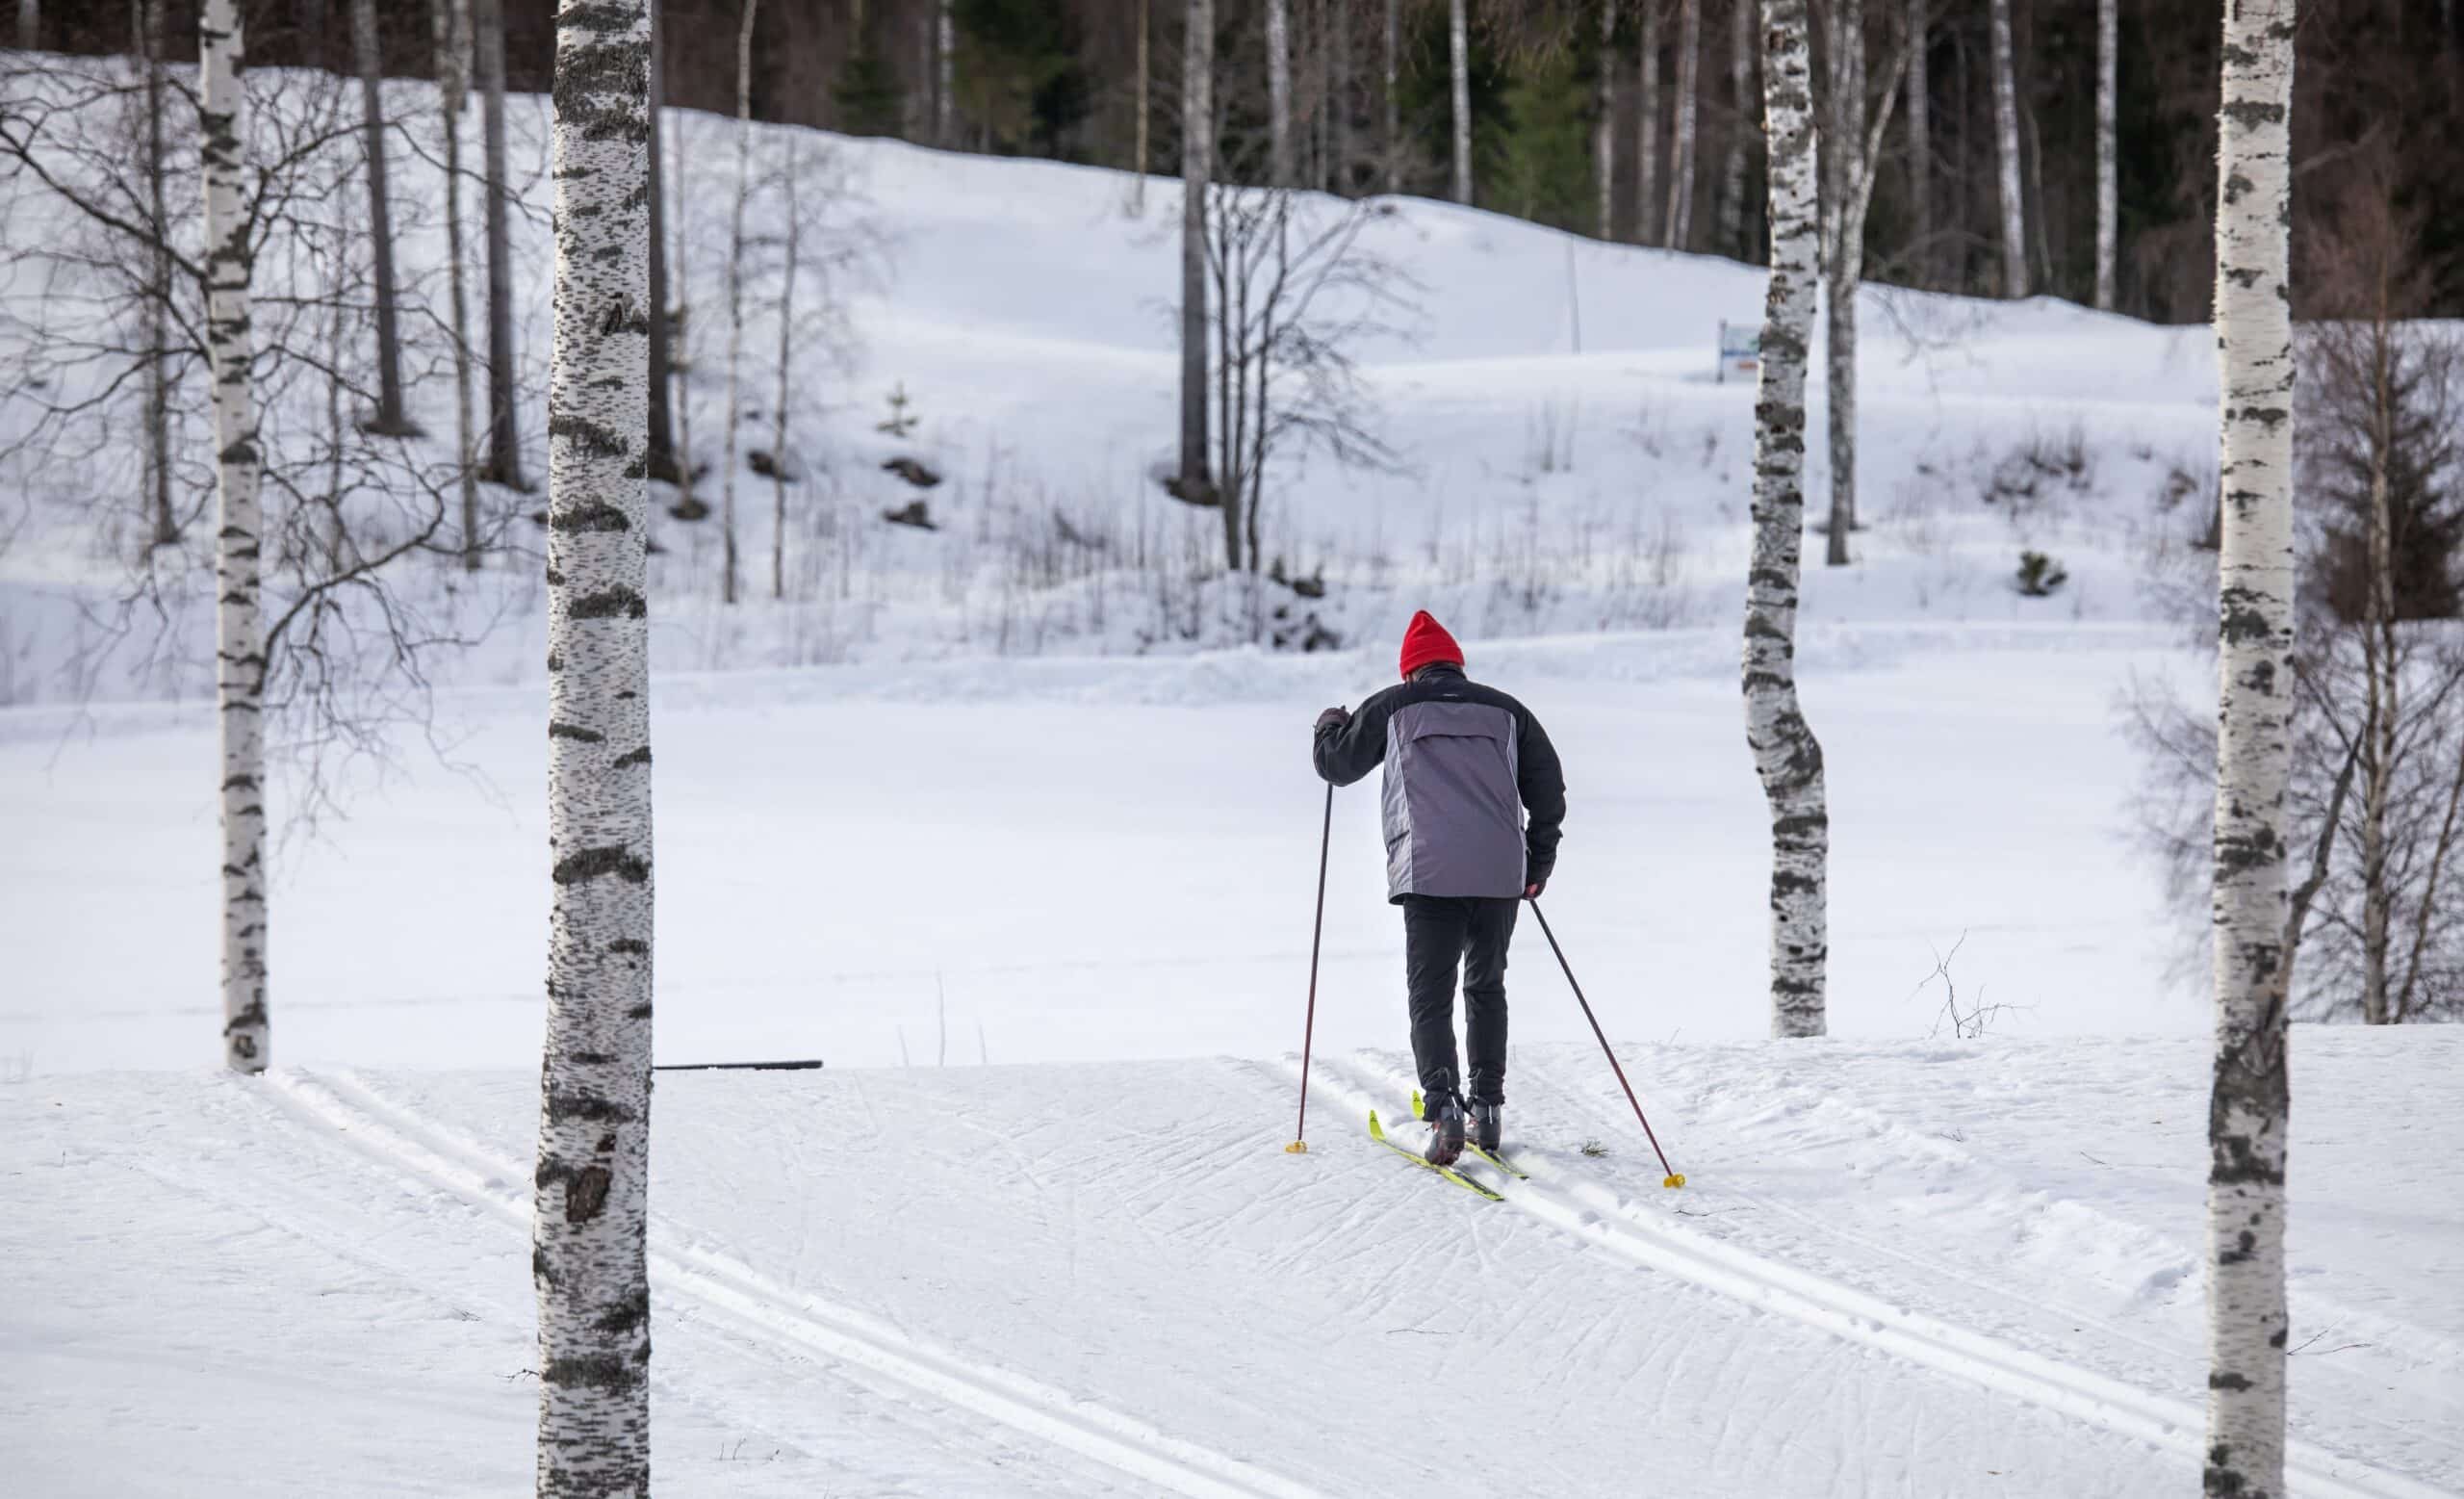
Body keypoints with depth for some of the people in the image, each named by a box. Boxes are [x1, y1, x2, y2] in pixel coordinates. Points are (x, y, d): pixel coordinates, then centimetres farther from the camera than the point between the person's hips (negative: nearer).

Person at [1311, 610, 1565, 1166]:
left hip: (1428, 873, -3)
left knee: (1431, 996, 1)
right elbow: (1549, 790, 15)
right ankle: (1488, 1108, 17)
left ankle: (1443, 1105, -19)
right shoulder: (1505, 711, 14)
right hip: (1500, 873, 3)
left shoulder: (1394, 708, 7)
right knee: (1486, 986, 19)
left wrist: (1331, 727, 37)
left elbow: (1337, 763, 15)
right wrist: (1539, 861, 26)